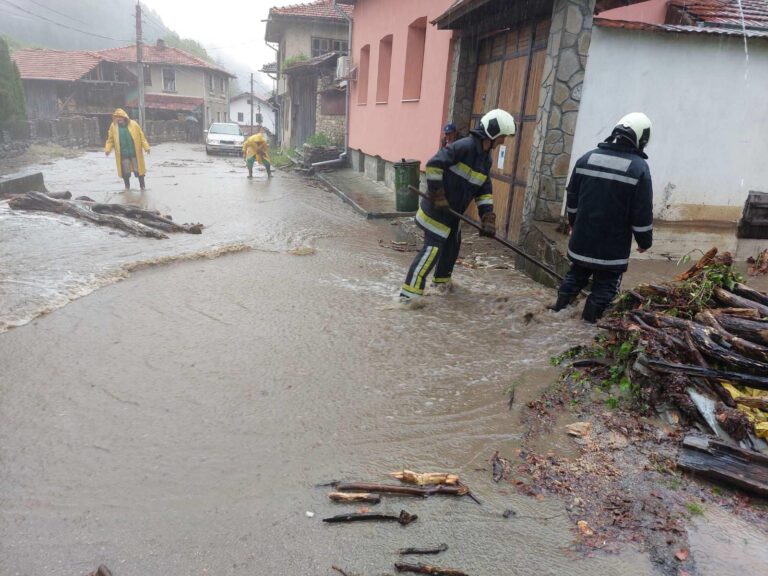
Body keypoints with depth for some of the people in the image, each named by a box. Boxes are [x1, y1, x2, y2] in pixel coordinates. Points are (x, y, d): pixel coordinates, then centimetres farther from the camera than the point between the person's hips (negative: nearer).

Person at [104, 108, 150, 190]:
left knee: (138, 168, 6)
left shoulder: (133, 124, -5)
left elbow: (141, 136, -1)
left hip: (135, 152, -1)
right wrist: (107, 149, -7)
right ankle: (127, 186, 22)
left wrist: (146, 147, -5)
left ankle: (142, 185, 21)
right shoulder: (113, 126, -1)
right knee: (125, 171, 7)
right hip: (123, 153, 1)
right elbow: (110, 139, 5)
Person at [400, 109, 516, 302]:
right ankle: (409, 291, -10)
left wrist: (488, 217, -1)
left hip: (453, 211, 9)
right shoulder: (465, 146, -21)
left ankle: (442, 280, 42)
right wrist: (437, 195, -23)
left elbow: (484, 190, 10)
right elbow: (434, 164, -26)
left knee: (452, 244, 20)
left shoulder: (486, 159, 8)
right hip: (437, 209, -9)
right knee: (433, 248, -13)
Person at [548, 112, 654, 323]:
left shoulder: (587, 158, 2)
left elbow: (572, 198, 11)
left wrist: (573, 222, 27)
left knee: (576, 275, 22)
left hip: (582, 240, 5)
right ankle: (589, 320, 10)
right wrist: (645, 241, 3)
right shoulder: (639, 167, -12)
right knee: (605, 285, 7)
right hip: (613, 248, -5)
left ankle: (559, 308, 26)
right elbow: (642, 213, -11)